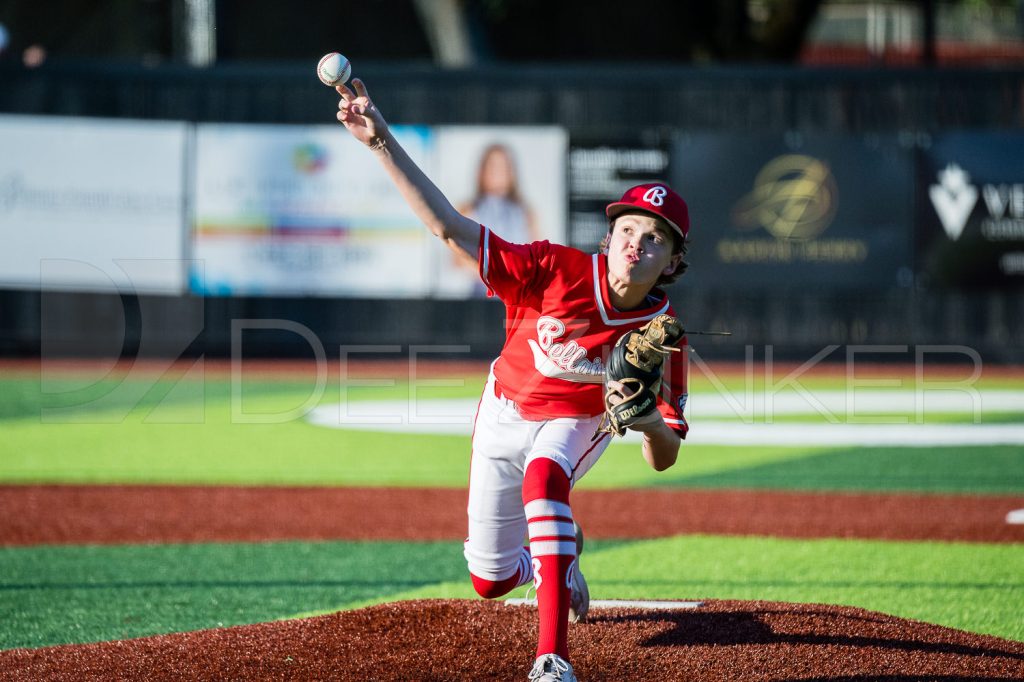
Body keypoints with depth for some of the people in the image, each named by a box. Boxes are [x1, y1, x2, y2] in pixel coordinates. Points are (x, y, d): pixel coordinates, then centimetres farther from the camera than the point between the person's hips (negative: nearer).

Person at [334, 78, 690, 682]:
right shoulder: (555, 270, -29)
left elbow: (664, 461, -21)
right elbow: (450, 225, -33)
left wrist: (653, 423, -46)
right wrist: (382, 143, -44)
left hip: (578, 422, -2)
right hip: (506, 412, 2)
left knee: (544, 474, -39)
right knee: (489, 580, 10)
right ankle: (560, 566, 51)